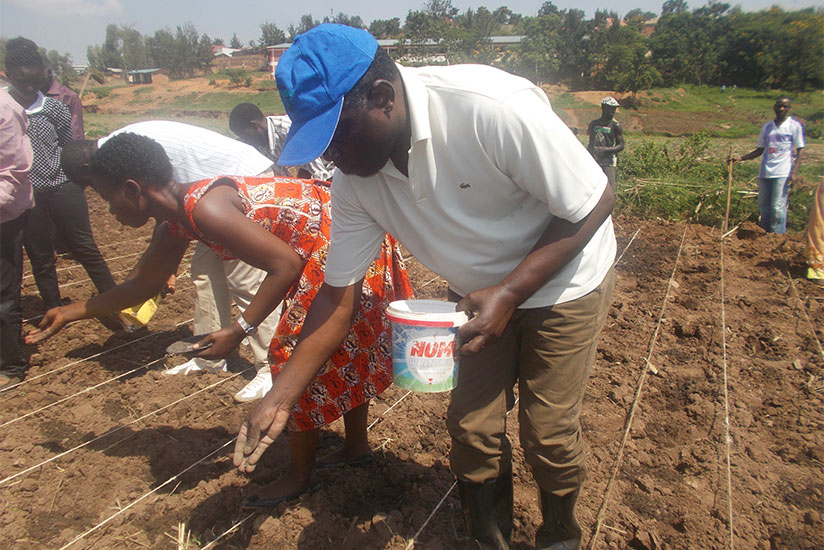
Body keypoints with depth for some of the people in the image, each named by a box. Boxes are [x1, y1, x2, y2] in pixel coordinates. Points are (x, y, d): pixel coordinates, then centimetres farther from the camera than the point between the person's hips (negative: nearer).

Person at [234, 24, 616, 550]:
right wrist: (280, 398, -12)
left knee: (549, 433, 2)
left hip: (564, 280, -4)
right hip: (481, 292, 5)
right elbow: (339, 291, -9)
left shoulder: (491, 107, -35)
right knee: (471, 428, 6)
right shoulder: (354, 177, -15)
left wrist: (509, 292, -30)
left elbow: (595, 203, -24)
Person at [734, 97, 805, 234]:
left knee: (778, 207, -10)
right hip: (765, 172, 5)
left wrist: (794, 172, -10)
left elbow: (799, 151, 1)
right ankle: (766, 234, 17)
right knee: (763, 205, 6)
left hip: (783, 173, -5)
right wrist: (741, 158, 8)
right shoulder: (767, 127, 15)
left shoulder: (795, 126, 4)